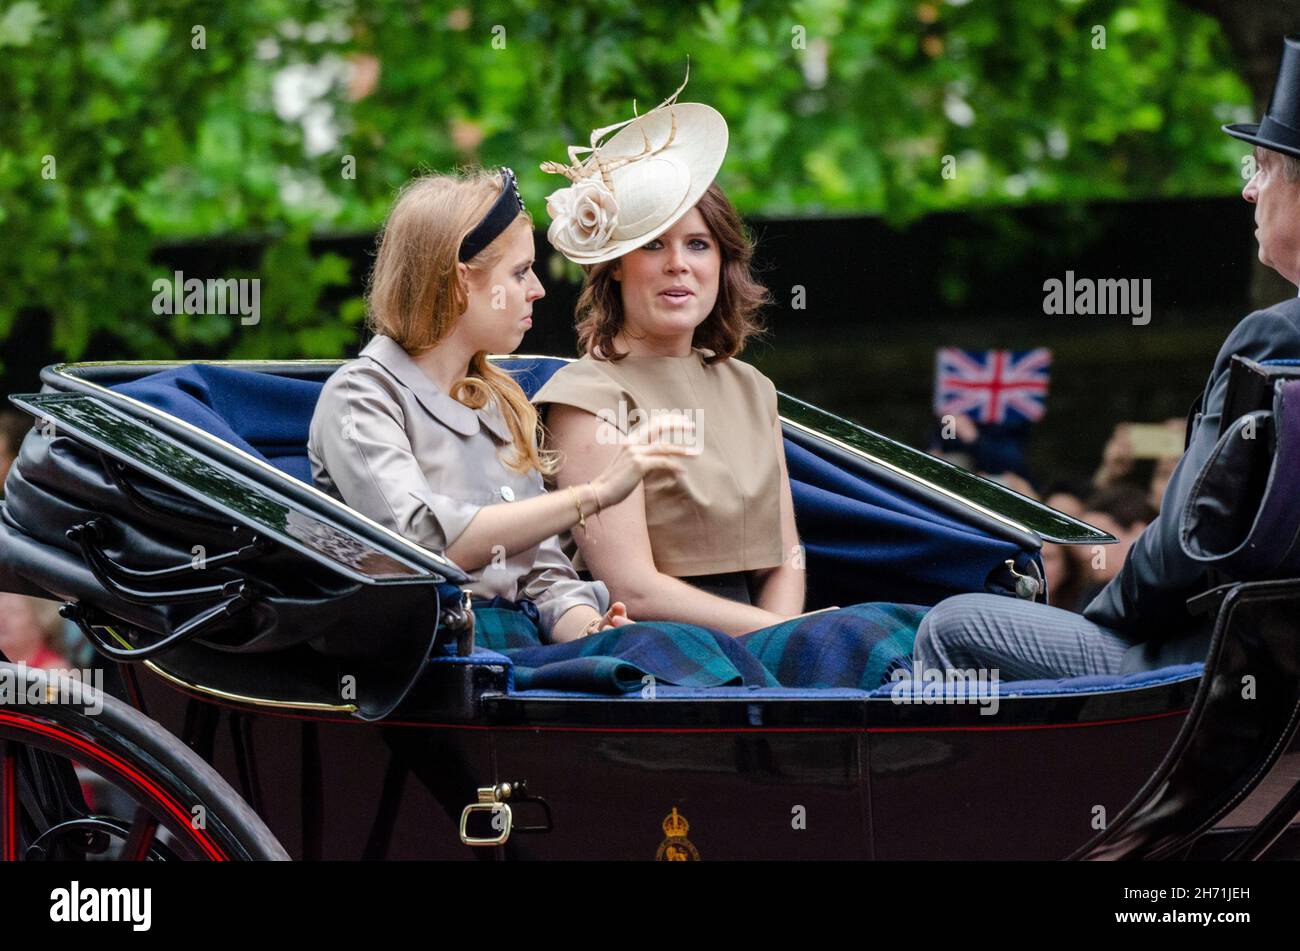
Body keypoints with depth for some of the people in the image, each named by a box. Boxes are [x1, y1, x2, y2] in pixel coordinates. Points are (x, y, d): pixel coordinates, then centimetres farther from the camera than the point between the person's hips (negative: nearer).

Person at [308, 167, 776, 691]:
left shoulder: (503, 404, 23)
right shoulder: (359, 399, -1)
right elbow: (425, 542, -19)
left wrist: (592, 629, -5)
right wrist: (593, 493, -20)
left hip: (524, 651, 7)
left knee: (701, 647, -26)